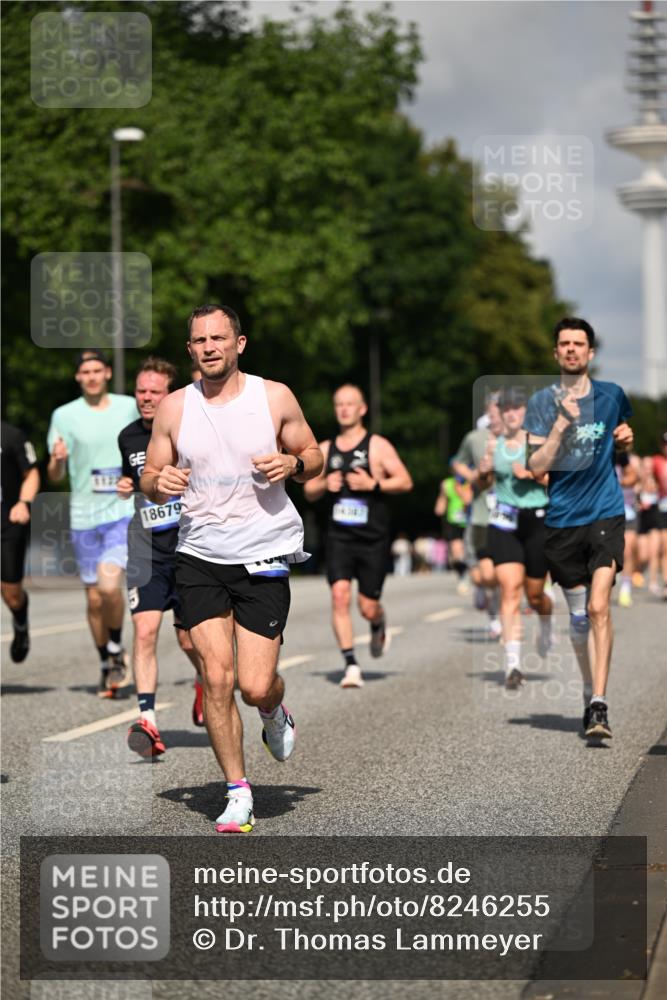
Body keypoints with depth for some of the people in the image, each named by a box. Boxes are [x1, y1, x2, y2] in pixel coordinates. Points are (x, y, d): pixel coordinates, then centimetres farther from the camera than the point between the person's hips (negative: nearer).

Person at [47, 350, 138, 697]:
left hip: (125, 512, -1)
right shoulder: (65, 415, 1)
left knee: (109, 584, -22)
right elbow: (55, 476, 0)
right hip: (84, 515, 1)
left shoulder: (129, 407, 5)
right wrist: (57, 459, -21)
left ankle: (116, 649, 3)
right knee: (94, 598, 6)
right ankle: (106, 665, 26)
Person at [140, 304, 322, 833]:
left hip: (264, 556, -1)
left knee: (255, 686, -5)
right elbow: (151, 483, 10)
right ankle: (239, 794, 6)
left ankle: (275, 714, 33)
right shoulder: (174, 407, 4)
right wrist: (159, 482, -14)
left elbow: (314, 455, 10)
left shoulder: (274, 397, 0)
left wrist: (293, 463, -13)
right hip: (200, 557, 2)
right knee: (216, 678, -7)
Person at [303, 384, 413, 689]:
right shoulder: (325, 450, 10)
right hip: (339, 537, 2)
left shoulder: (378, 446, -1)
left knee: (368, 606, 0)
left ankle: (379, 625, 39)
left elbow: (405, 481, -5)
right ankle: (350, 664, -13)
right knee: (340, 594, -17)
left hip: (373, 538, -2)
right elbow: (309, 491, 16)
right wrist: (325, 484, -5)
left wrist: (374, 484, -19)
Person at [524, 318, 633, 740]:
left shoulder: (612, 395, 6)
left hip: (606, 514, -1)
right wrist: (563, 421, -18)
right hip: (563, 519, 1)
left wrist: (626, 439, 6)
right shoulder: (542, 402, 1)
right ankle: (590, 692, 29)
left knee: (598, 607, -17)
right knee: (578, 615, 10)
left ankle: (599, 705, -20)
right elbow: (536, 465, -9)